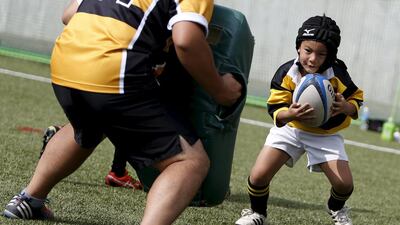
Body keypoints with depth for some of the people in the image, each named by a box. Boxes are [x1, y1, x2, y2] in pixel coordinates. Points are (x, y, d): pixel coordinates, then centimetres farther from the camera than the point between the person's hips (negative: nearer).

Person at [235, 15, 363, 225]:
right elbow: (275, 109, -20)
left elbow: (356, 100, -9)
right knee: (258, 176, -17)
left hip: (325, 134, 0)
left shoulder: (337, 75, -21)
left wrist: (345, 107, -34)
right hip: (290, 129, 0)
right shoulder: (286, 73, -21)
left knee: (344, 184, -11)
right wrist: (290, 114, -44)